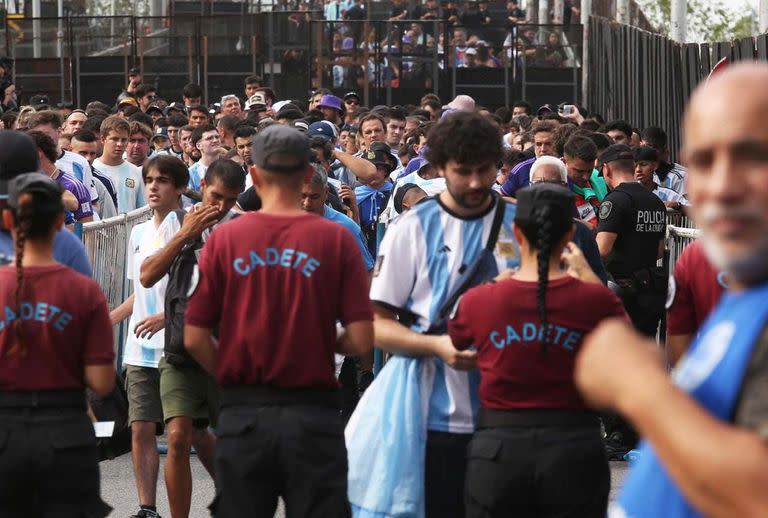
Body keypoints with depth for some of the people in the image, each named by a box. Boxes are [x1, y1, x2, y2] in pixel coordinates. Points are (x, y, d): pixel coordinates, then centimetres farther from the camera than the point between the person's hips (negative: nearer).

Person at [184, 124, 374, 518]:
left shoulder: (224, 239, -2)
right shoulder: (336, 239, -5)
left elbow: (194, 339, -2)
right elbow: (361, 341, -8)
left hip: (243, 414, 1)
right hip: (312, 413, -1)